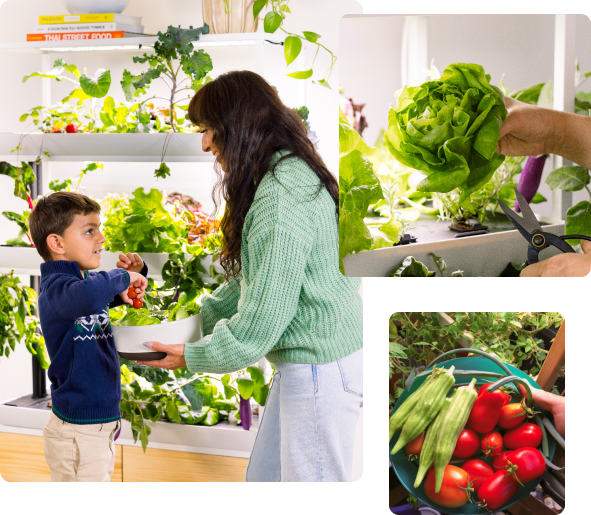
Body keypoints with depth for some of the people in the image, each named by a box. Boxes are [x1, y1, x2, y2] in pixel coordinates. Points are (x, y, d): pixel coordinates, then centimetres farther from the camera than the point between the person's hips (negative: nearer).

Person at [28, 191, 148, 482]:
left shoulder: (88, 280, 9)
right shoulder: (55, 287, -20)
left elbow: (122, 296, 29)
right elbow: (85, 297, -44)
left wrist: (137, 273, 6)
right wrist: (123, 277, -26)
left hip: (101, 422, 9)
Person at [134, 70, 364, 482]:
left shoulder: (283, 193, -22)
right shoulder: (278, 179, 13)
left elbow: (265, 312, -22)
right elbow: (253, 280, 20)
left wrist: (194, 356, -10)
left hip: (321, 369, -11)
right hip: (299, 363, 11)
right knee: (263, 476, 18)